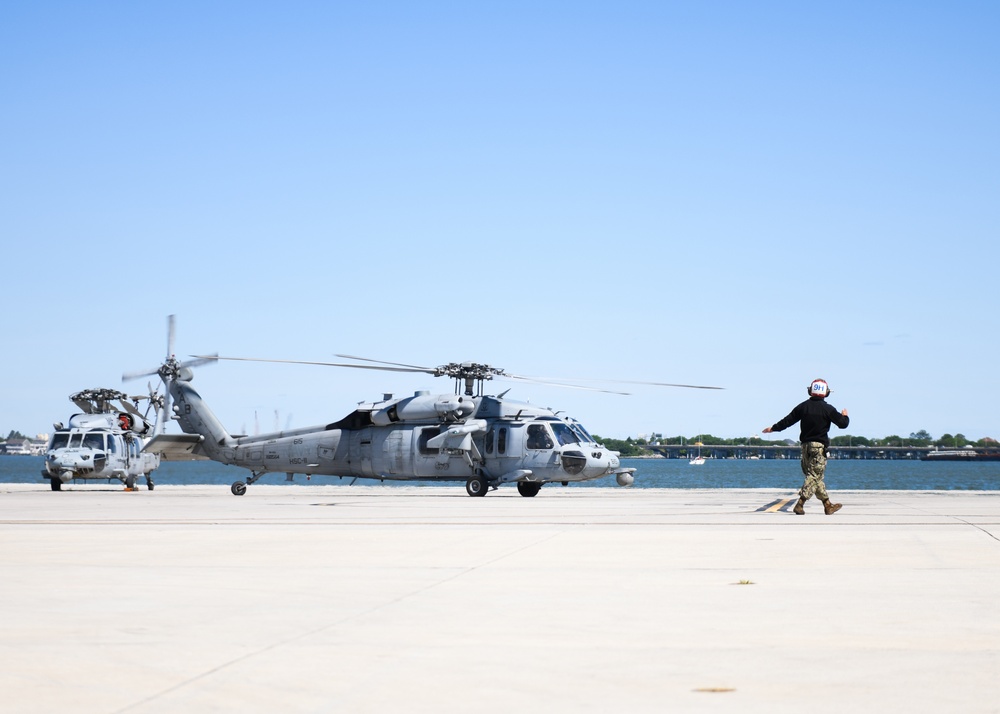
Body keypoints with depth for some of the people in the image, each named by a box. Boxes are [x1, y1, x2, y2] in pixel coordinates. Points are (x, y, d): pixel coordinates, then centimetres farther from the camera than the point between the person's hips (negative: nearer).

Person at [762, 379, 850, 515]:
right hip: (819, 447, -5)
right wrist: (845, 416, 20)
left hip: (805, 446, 6)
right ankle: (800, 504, -17)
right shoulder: (828, 409, -8)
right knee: (814, 476, -6)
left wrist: (773, 428, 26)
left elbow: (787, 421, 11)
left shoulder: (803, 406, 5)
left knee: (816, 477, 13)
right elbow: (843, 424, -4)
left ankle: (828, 505, 18)